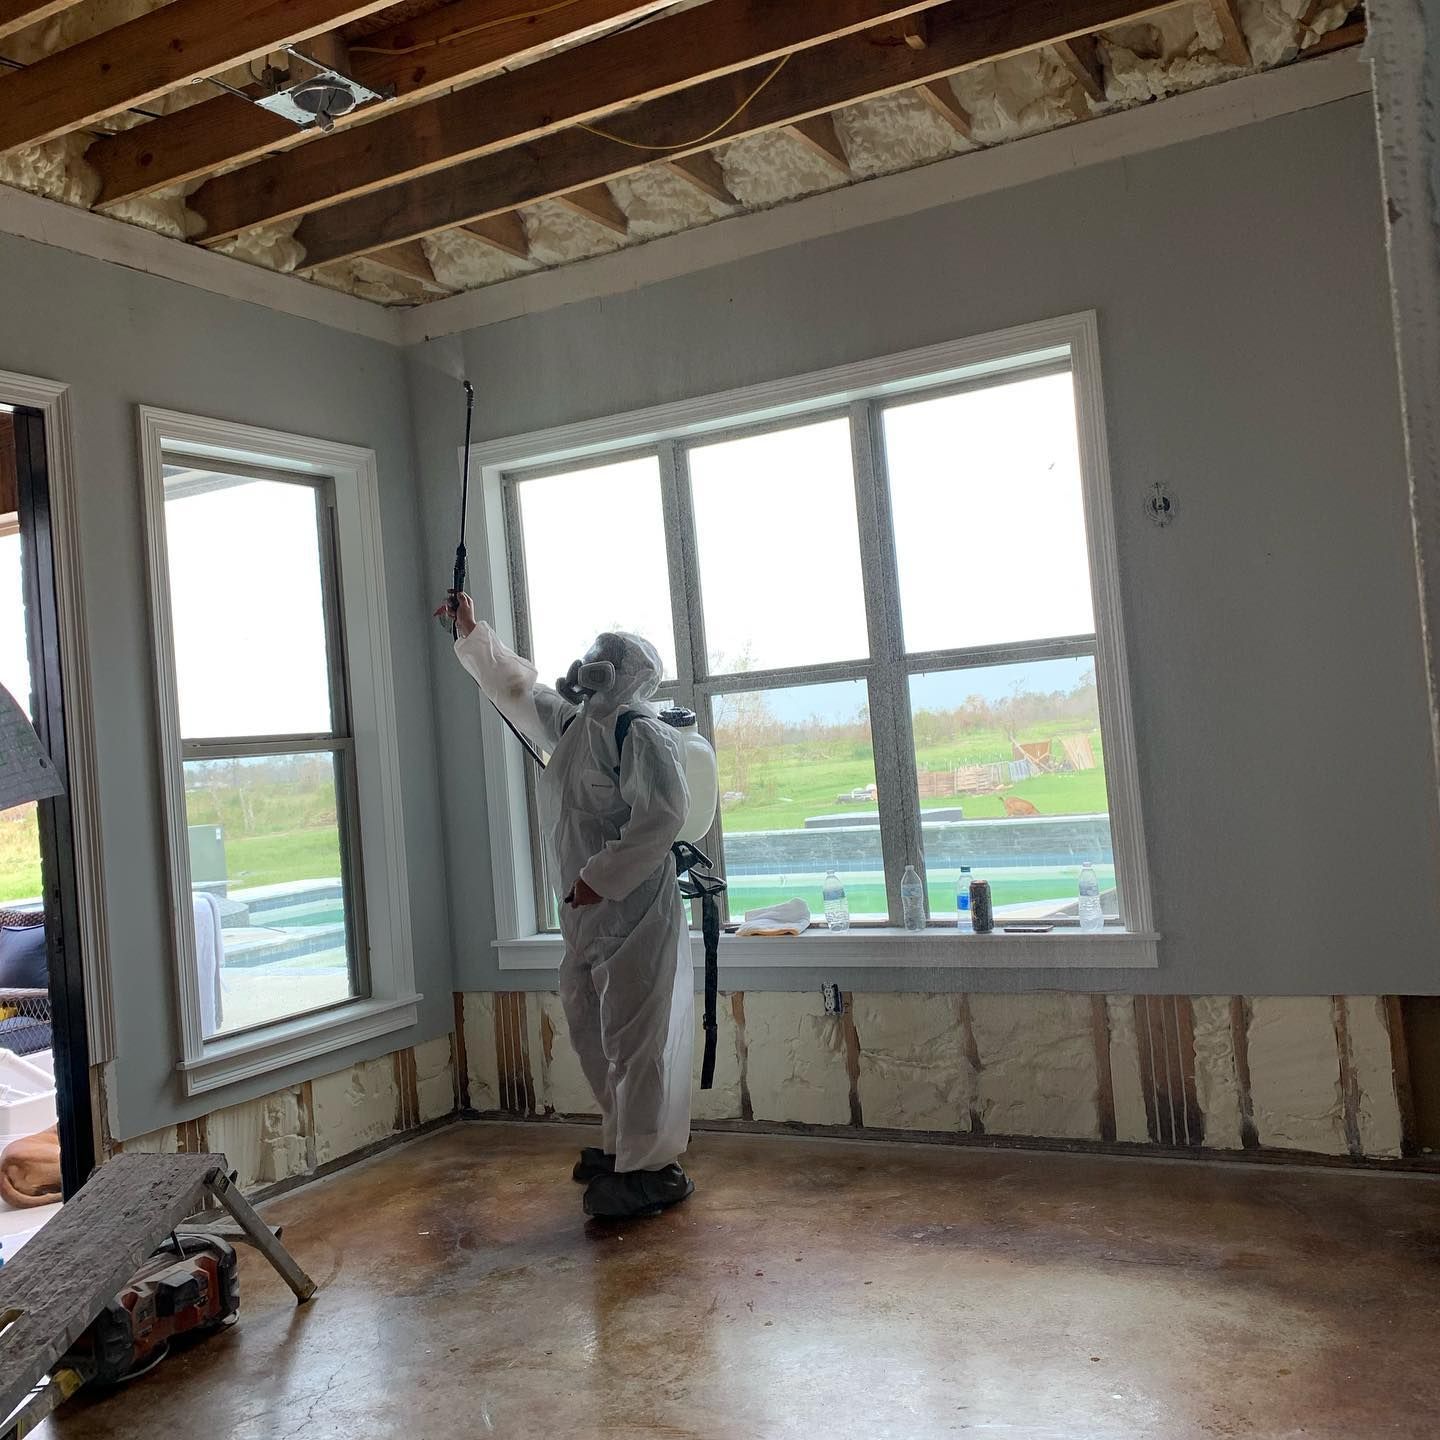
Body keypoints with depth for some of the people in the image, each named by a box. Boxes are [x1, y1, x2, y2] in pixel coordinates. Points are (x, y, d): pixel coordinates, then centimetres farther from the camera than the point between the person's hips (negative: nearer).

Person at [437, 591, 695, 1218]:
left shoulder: (640, 730, -13)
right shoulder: (573, 723, 15)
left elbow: (663, 813, -23)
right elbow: (516, 687, 30)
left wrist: (600, 877, -22)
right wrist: (470, 632, 32)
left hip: (632, 911, -9)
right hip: (585, 914, 10)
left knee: (633, 1038, -5)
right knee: (591, 1030, 17)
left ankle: (650, 1169, 5)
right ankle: (623, 1143, 32)